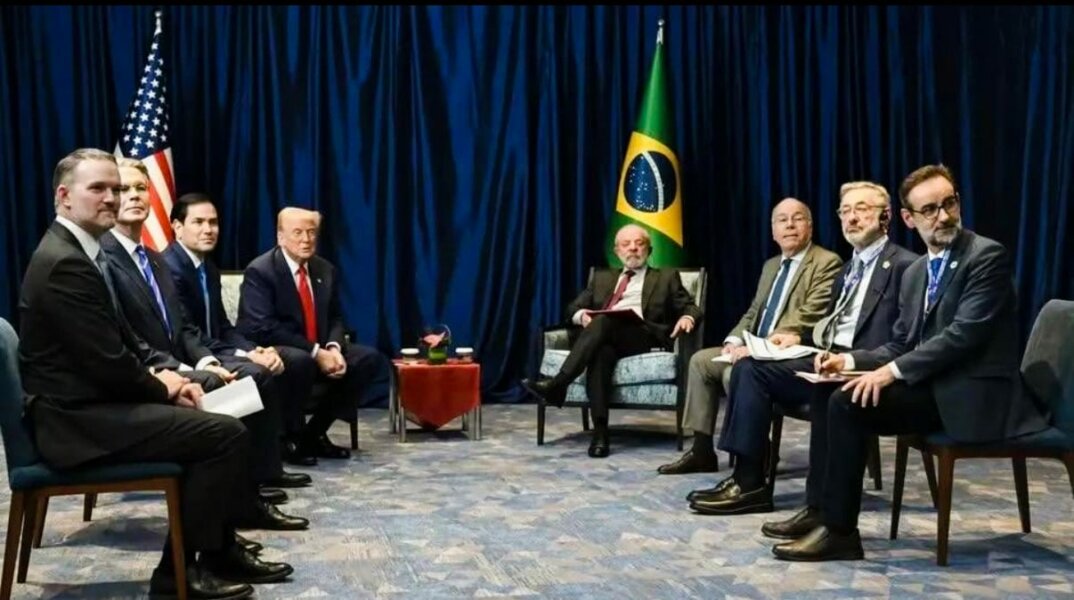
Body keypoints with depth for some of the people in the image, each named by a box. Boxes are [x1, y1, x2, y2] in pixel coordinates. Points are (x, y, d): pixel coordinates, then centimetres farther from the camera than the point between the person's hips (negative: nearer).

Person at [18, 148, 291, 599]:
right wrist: (161, 386, -5)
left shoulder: (78, 252, 14)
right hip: (77, 418, -11)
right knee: (225, 433, -16)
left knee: (214, 425, 13)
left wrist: (159, 376, 1)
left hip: (91, 403, 11)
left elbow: (114, 347, 17)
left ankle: (219, 548, 17)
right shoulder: (63, 263, -19)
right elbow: (108, 363, -22)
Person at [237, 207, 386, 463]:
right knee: (301, 361, -39)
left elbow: (335, 318, 12)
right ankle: (290, 435, -14)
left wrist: (334, 347, -12)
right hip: (274, 350, -7)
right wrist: (315, 352, -25)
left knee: (371, 358, -10)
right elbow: (264, 329, -21)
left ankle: (314, 432, -3)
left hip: (321, 350, 7)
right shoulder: (259, 271, -13)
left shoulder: (325, 270, 8)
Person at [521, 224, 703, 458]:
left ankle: (558, 383, -41)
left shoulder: (666, 277, 23)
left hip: (642, 336, -2)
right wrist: (582, 314, -5)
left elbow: (692, 307, 14)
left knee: (603, 321, -35)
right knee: (601, 353, -37)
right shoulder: (603, 278, 31)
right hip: (602, 336, 2)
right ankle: (600, 432, -43)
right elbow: (573, 306, 21)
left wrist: (687, 317, -12)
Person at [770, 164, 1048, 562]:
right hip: (931, 387, 8)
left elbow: (965, 334, -21)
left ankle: (839, 531, -13)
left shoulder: (987, 256, -10)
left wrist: (892, 372, -22)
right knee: (841, 398, -7)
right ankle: (826, 511, 1)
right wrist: (850, 359, -3)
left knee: (849, 404, -21)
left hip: (971, 395, -8)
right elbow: (900, 345, 16)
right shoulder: (915, 272, 15)